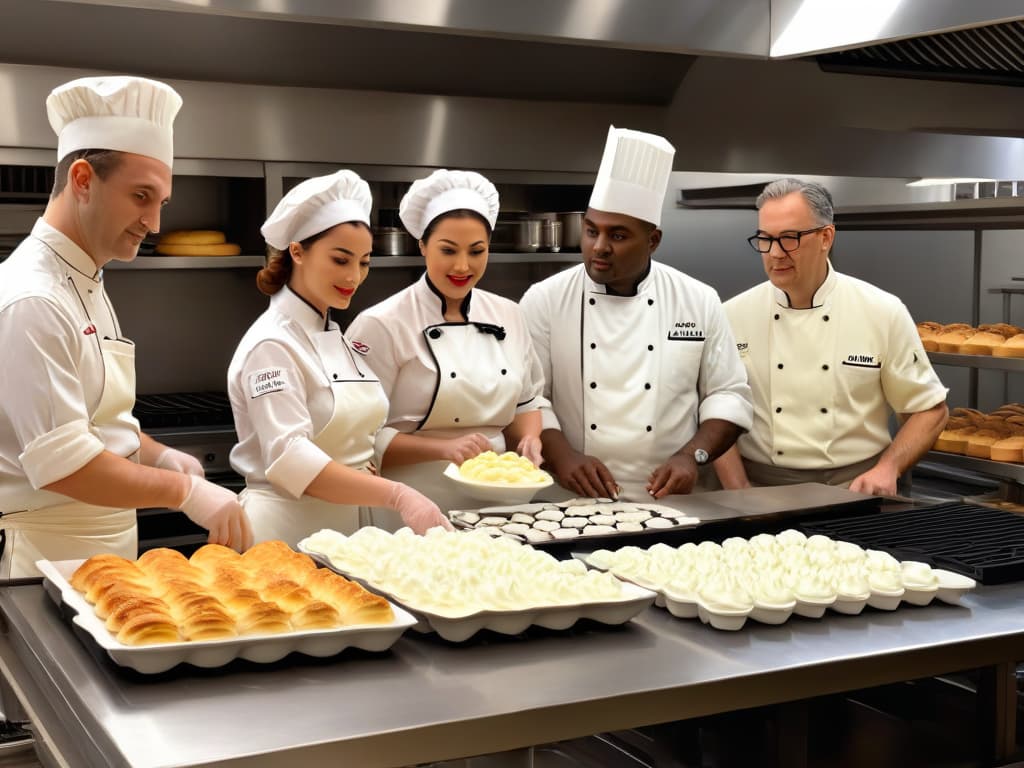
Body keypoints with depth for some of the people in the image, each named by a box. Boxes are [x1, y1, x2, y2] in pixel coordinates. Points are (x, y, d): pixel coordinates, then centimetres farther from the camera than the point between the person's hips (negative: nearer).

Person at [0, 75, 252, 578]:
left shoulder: (85, 285, 11)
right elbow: (61, 465, -24)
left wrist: (160, 457, 3)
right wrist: (185, 491, -19)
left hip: (108, 548, 9)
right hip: (52, 557, -9)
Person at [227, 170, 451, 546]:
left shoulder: (336, 338, 11)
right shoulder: (272, 344, -15)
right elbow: (290, 460, -25)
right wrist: (396, 495, -33)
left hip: (348, 527, 8)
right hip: (288, 532, -7)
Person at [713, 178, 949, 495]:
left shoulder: (884, 312, -1)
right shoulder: (732, 316, 1)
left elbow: (929, 409, 6)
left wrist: (887, 469, -8)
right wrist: (740, 496, -9)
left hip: (854, 490, 0)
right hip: (762, 493, 0)